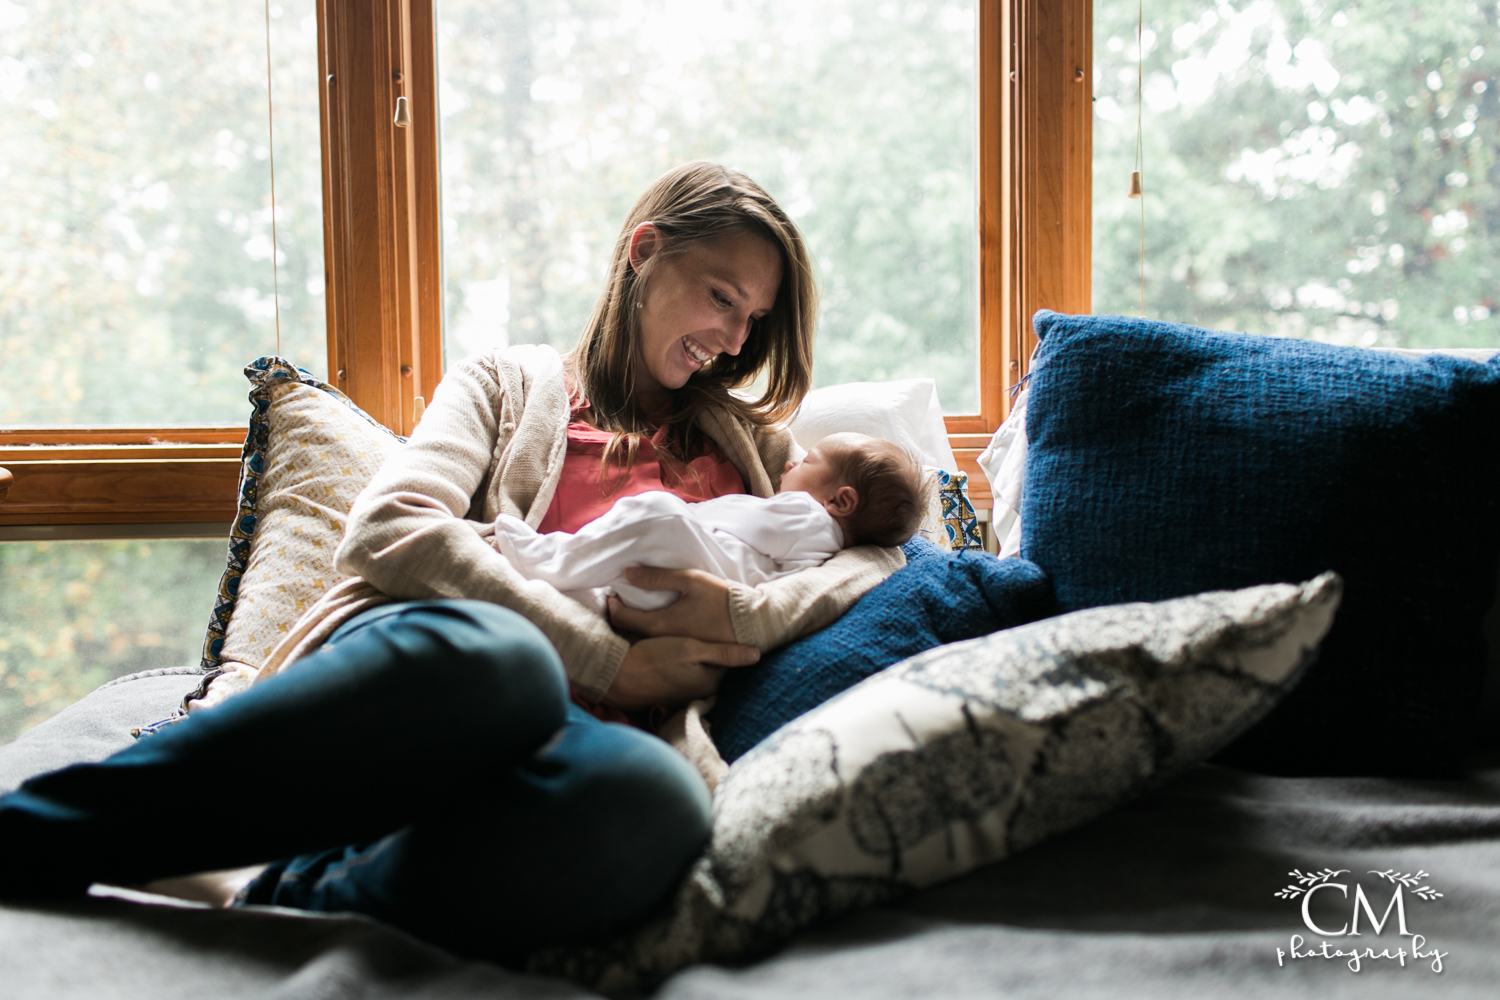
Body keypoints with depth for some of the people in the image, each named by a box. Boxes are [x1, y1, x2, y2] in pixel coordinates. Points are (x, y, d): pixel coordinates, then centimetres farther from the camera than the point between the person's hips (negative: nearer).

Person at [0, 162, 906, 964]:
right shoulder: (514, 382, 21)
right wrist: (608, 663, -6)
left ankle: (294, 904, -29)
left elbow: (884, 554, 19)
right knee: (492, 658, -42)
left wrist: (742, 615, -2)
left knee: (658, 800, -39)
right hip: (429, 662, -1)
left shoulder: (750, 445, 31)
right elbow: (390, 530, 2)